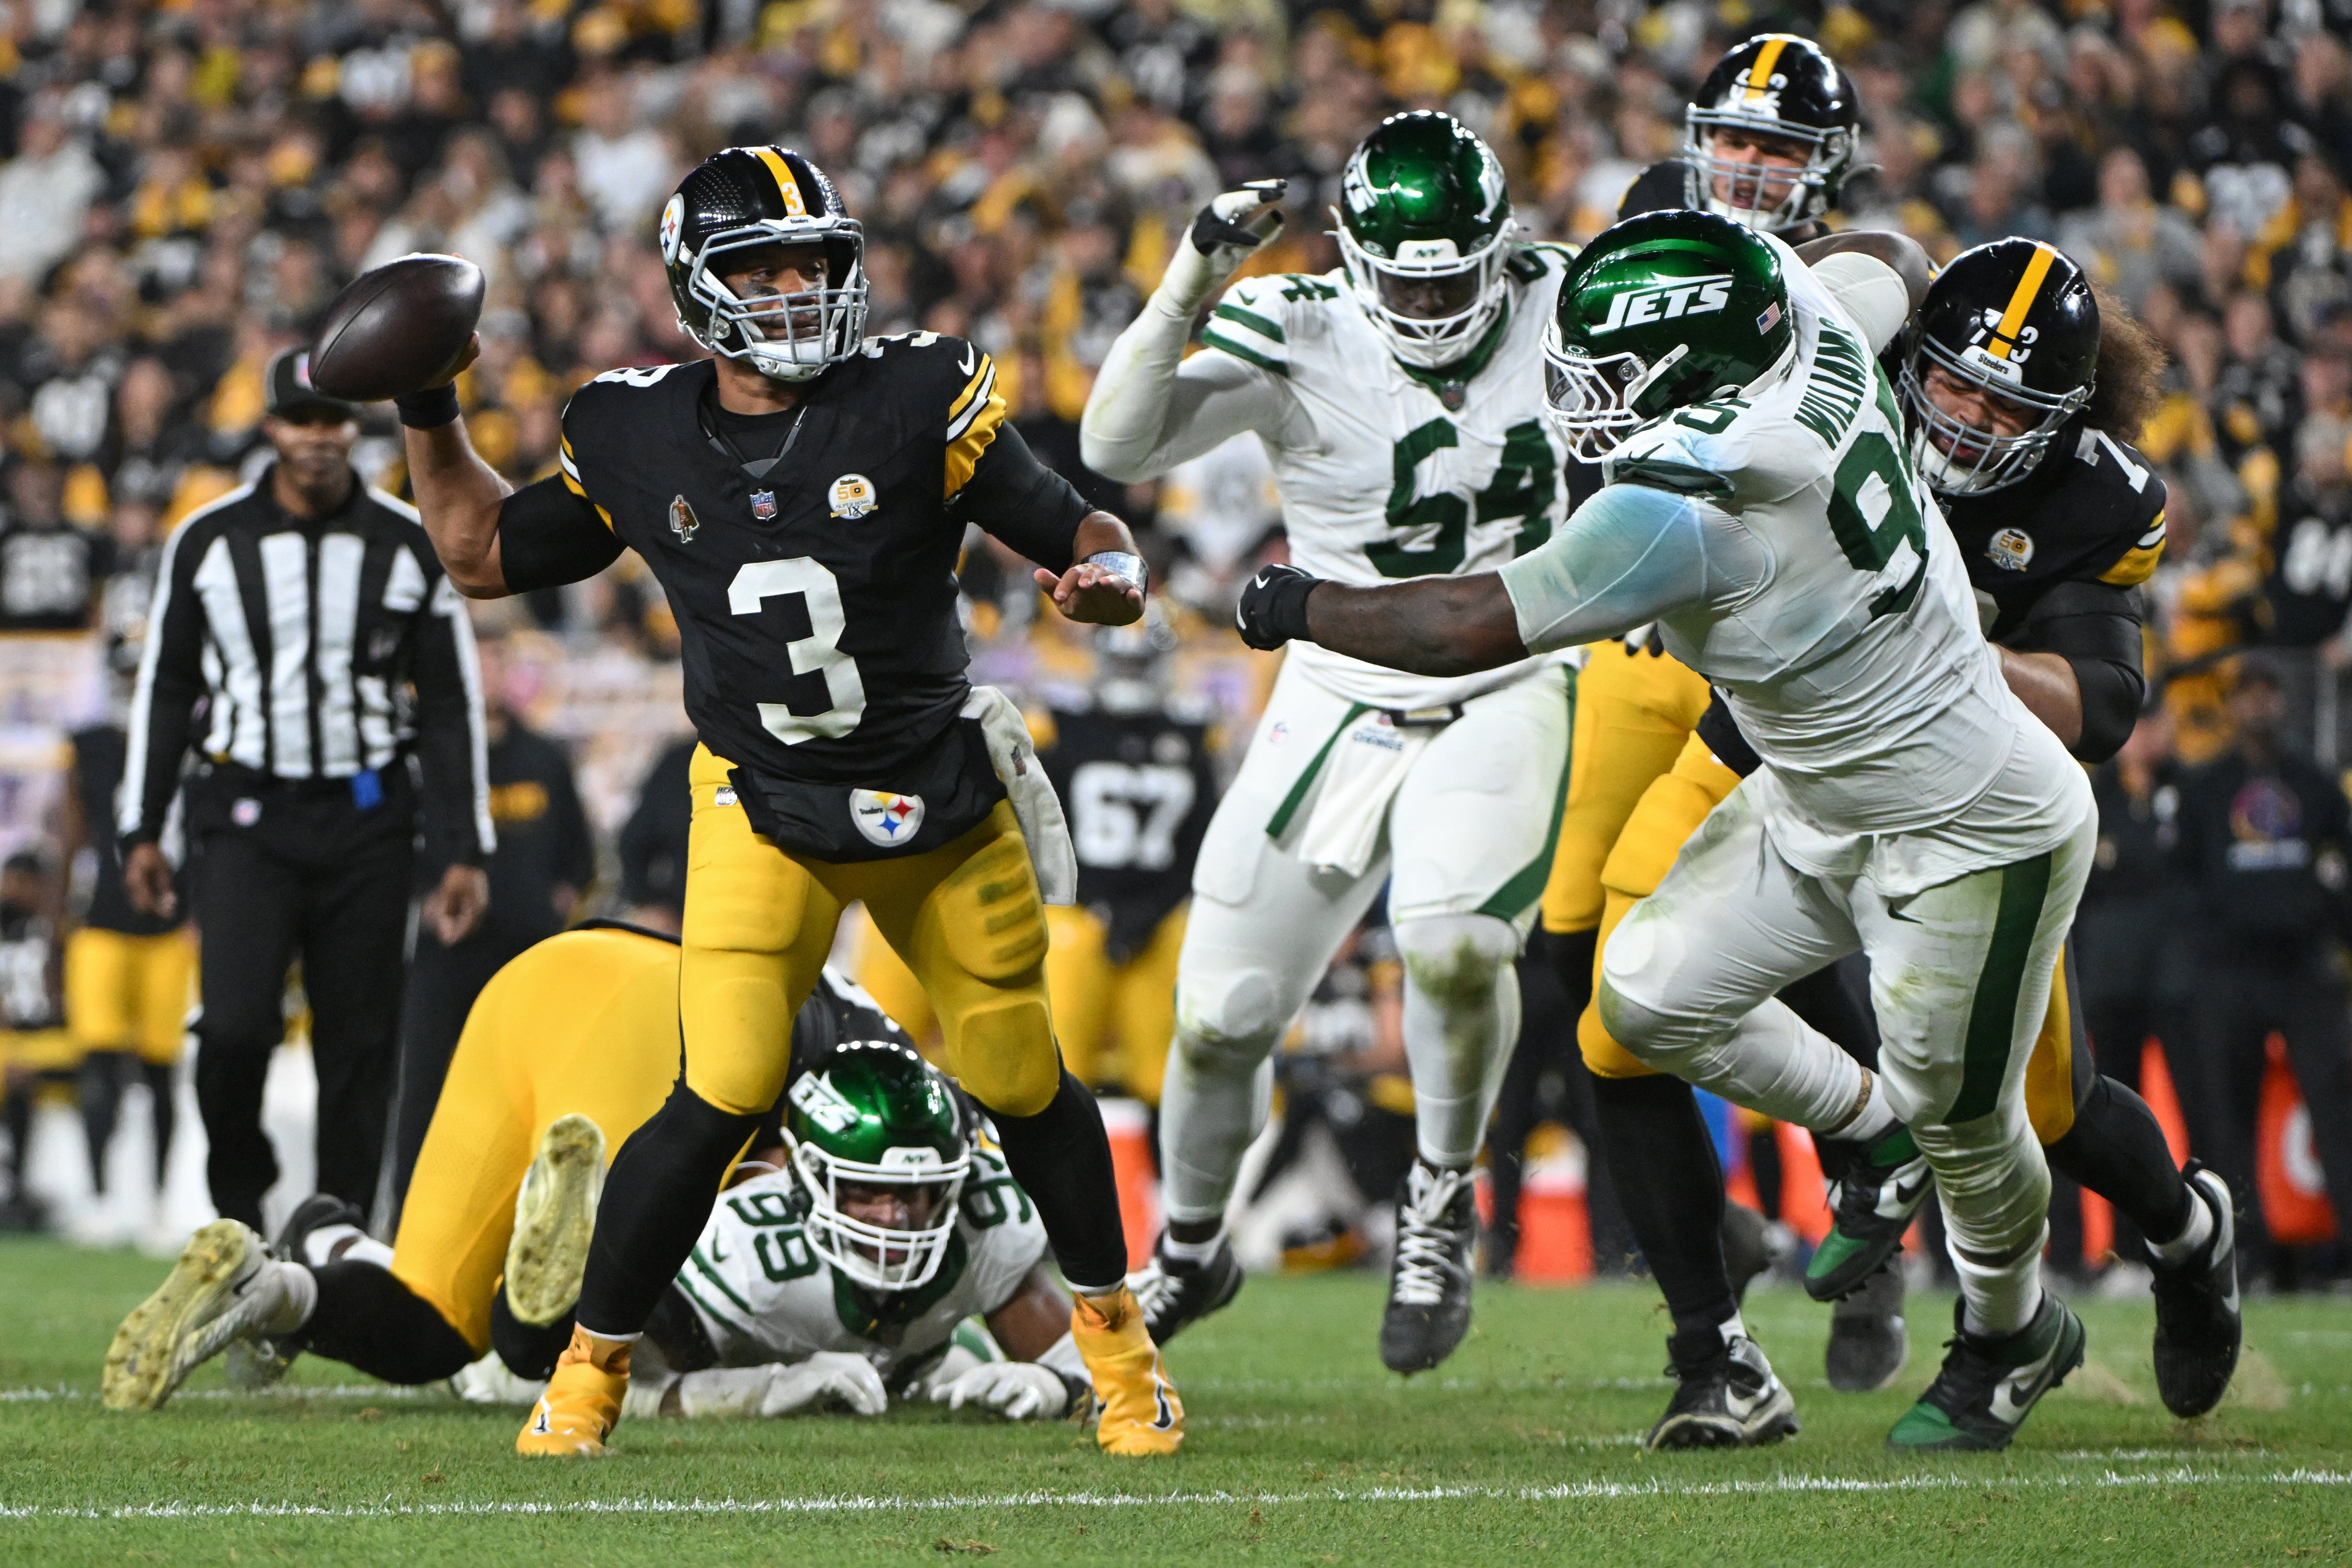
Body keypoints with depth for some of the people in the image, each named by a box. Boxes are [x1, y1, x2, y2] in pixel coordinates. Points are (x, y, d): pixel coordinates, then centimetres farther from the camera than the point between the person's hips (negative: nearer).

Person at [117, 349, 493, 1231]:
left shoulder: (408, 548, 4)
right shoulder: (210, 543, 3)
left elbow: (451, 707, 7)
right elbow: (166, 688, 11)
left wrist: (464, 853, 2)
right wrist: (142, 831, 7)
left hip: (366, 820, 1)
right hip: (247, 812, -1)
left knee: (359, 1044, 1)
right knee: (234, 1027, -15)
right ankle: (239, 1196, 10)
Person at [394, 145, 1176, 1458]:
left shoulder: (918, 402, -12)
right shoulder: (640, 440, -4)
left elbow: (1080, 535, -11)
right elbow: (486, 555, 10)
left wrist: (1111, 579, -33)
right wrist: (430, 418, 1)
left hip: (946, 804, 0)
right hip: (765, 810, 0)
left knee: (1023, 1080, 10)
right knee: (726, 1096, -15)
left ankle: (1115, 1331, 34)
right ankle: (591, 1369, 2)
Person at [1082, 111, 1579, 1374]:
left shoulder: (1559, 307, -8)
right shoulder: (1298, 337, -14)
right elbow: (1116, 450, -26)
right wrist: (1190, 287, -34)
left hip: (1508, 691, -1)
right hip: (1343, 703, 1)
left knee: (1452, 944, -30)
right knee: (1223, 1019, 2)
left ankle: (1441, 1200, -3)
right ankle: (1188, 1252, 32)